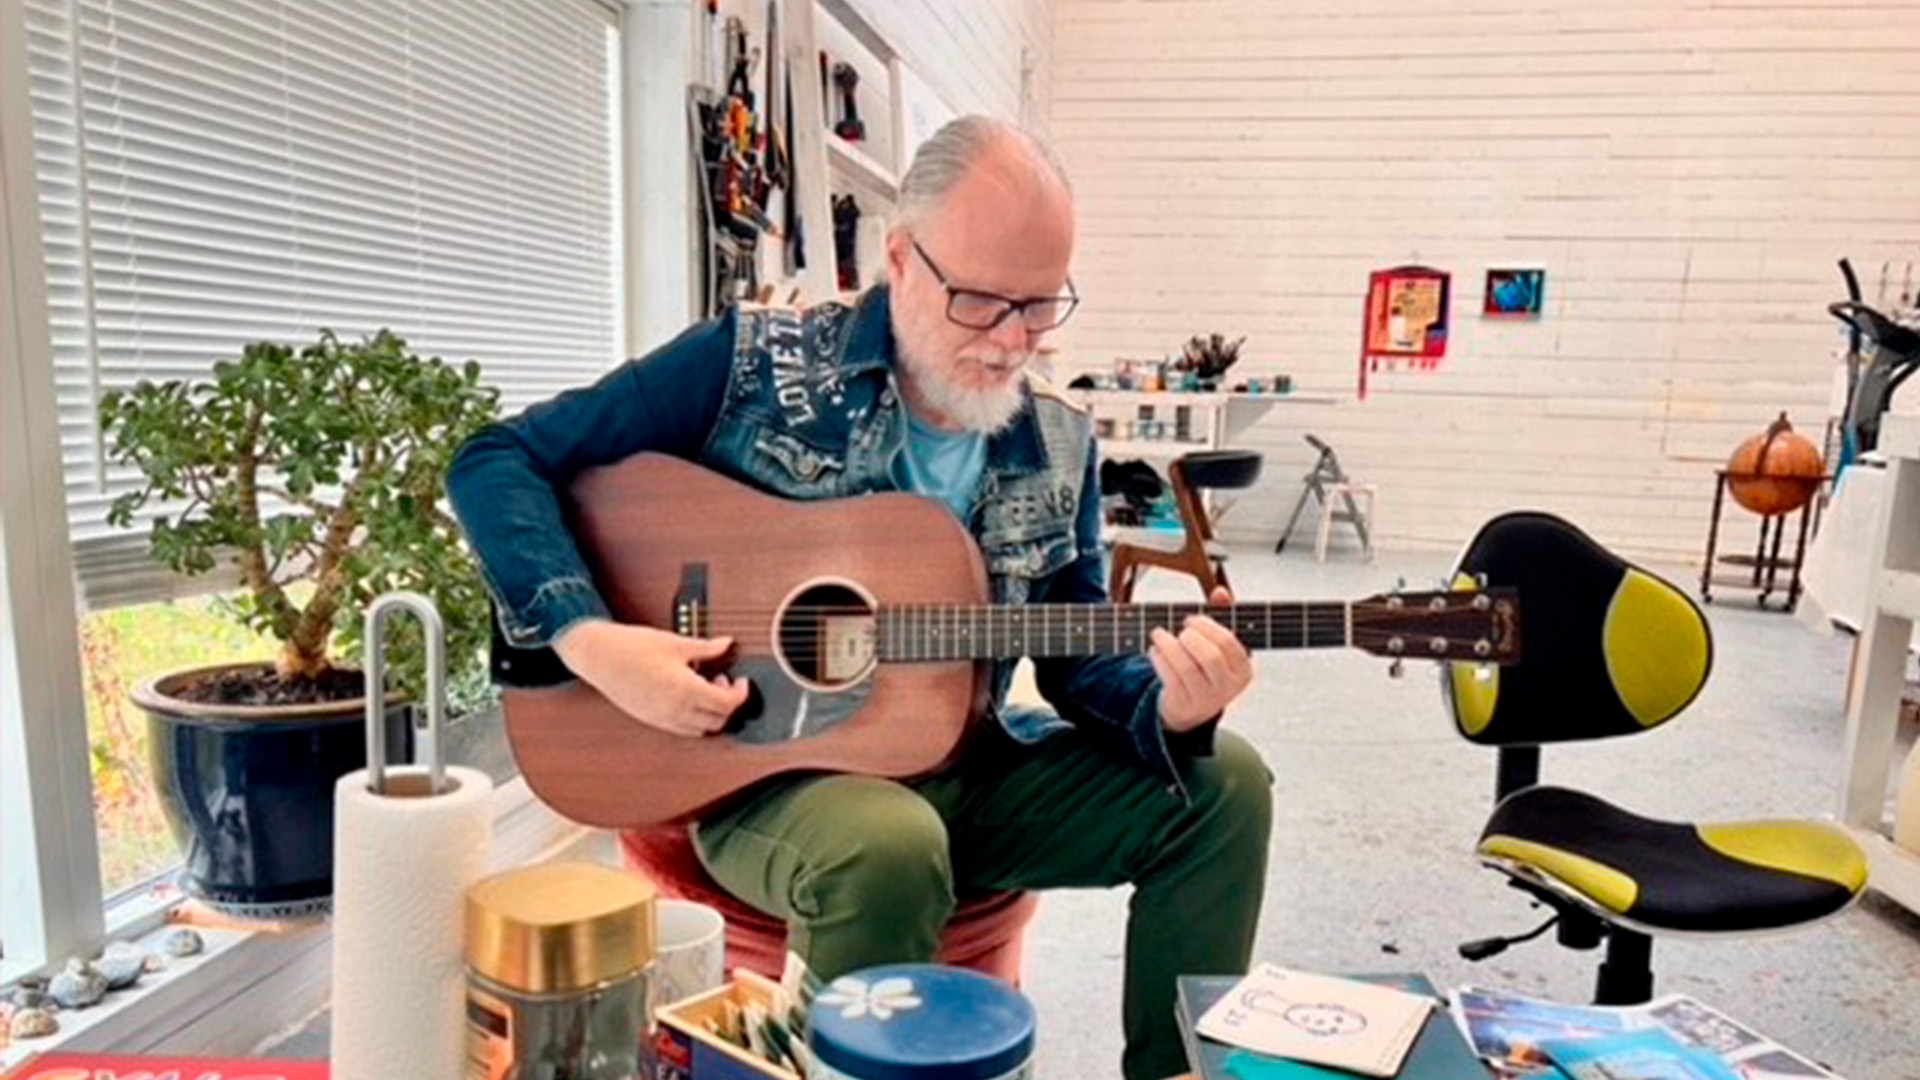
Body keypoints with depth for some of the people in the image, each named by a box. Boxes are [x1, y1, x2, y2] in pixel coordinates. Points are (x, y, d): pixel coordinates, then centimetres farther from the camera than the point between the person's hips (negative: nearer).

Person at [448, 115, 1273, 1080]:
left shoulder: (1059, 448, 3)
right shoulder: (754, 363, -11)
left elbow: (1077, 656, 6)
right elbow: (495, 460, -8)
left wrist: (1168, 704, -18)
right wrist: (590, 640, -23)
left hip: (966, 768, 5)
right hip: (767, 769, -4)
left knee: (1223, 783, -7)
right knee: (890, 849, -38)